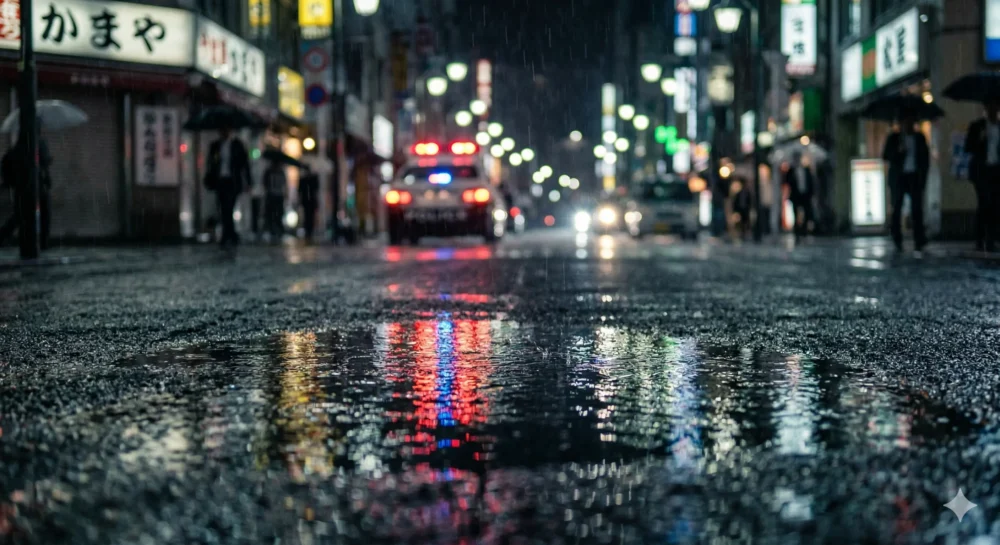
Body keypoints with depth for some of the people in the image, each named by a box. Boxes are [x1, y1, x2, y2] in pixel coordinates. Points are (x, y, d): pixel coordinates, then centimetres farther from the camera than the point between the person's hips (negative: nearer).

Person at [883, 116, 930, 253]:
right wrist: (898, 151, -16)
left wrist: (923, 175, 4)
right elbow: (885, 156, 2)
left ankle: (919, 240, -13)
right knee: (897, 208, -1)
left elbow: (925, 157, 13)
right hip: (898, 177, -1)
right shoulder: (894, 138, 5)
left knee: (917, 208, -9)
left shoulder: (919, 138, 10)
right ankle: (897, 241, 6)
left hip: (915, 177, 1)